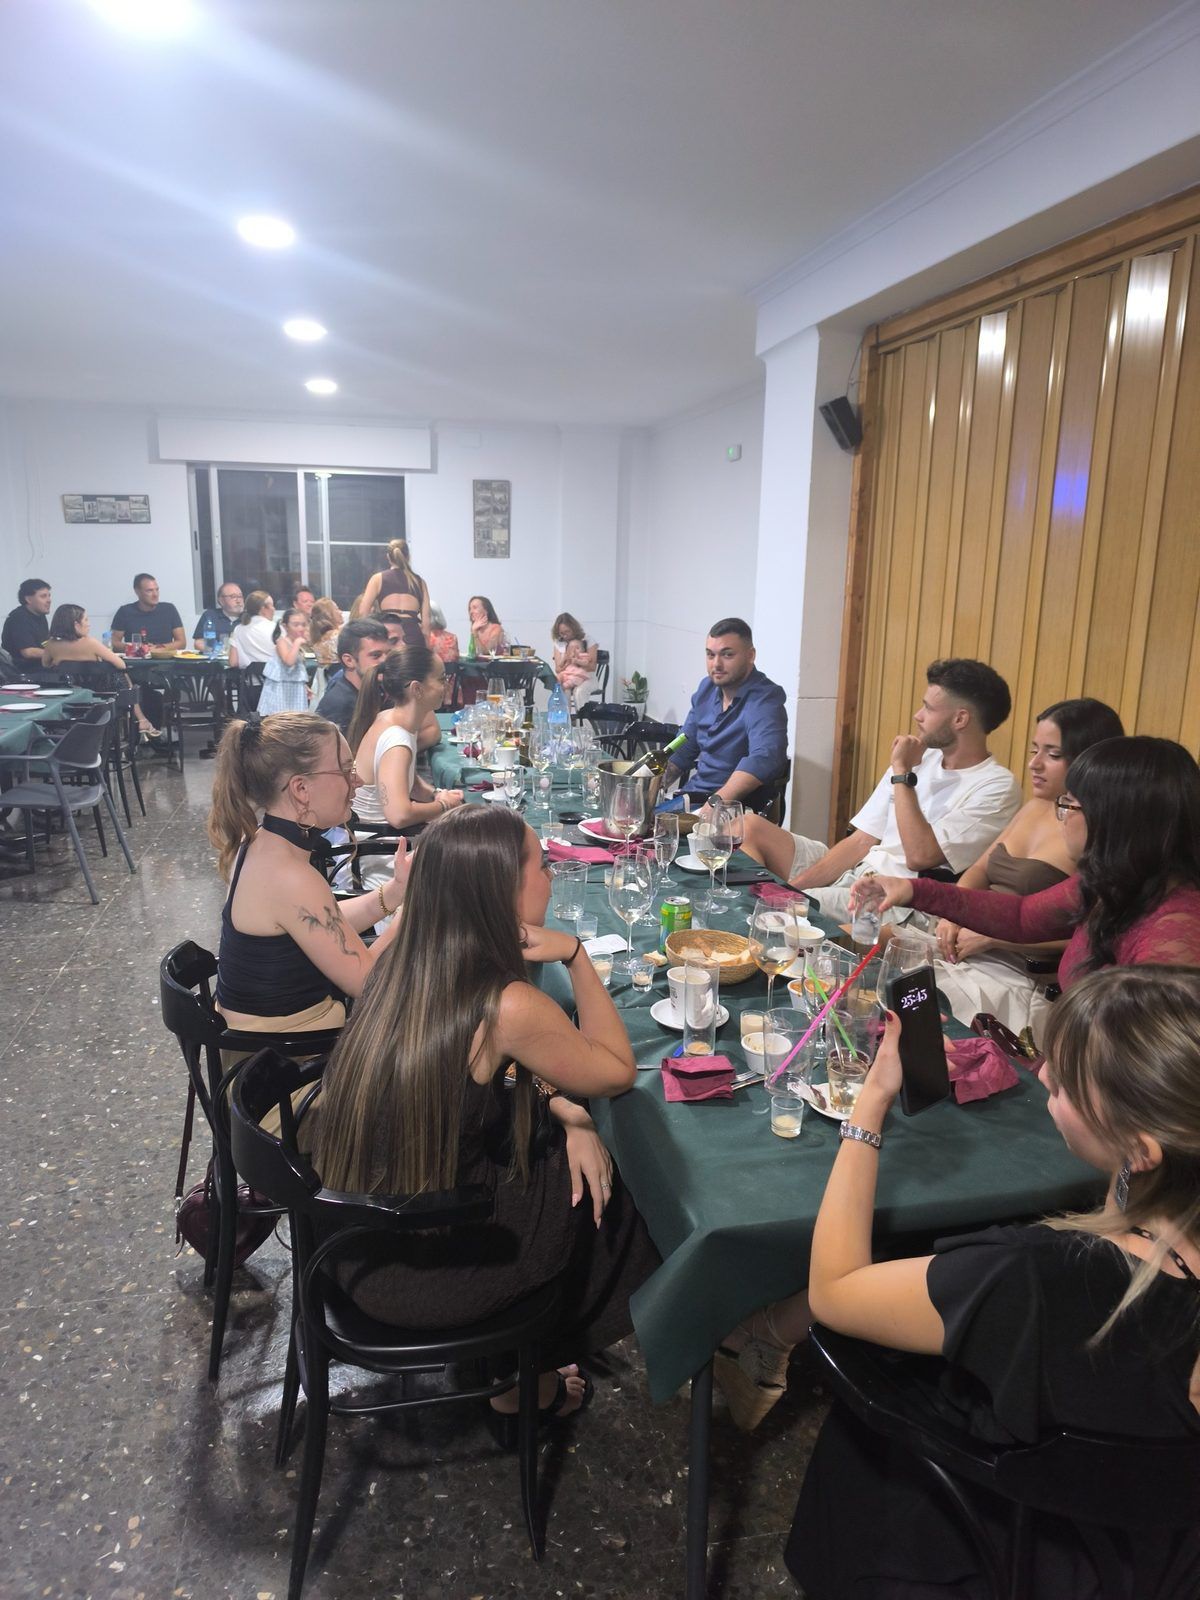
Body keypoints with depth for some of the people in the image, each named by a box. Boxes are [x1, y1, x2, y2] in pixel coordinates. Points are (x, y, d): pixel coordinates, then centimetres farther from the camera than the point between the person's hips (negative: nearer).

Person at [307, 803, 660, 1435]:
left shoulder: (407, 970, -4)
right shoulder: (509, 1007, -28)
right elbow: (617, 1072, -9)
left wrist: (568, 1116, -1)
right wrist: (575, 953, -12)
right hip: (418, 1275, -6)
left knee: (561, 1147, 21)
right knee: (598, 1190, 16)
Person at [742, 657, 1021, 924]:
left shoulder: (997, 787, -10)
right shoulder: (920, 760, 13)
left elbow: (919, 856, -22)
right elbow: (861, 841, 9)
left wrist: (902, 773, -14)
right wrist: (793, 886, -4)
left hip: (898, 902, -8)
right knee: (752, 828, -5)